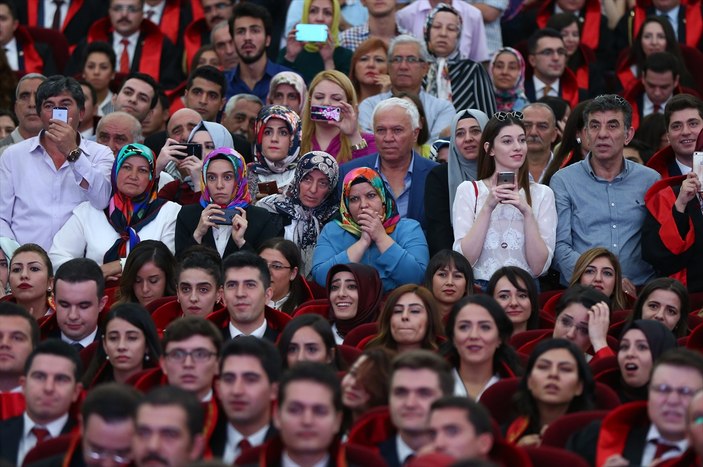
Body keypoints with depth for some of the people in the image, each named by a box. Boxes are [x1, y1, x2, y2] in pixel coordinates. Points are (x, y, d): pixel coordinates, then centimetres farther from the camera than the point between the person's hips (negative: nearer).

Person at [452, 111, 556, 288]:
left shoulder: (542, 194, 8)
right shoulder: (468, 190, 7)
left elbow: (539, 268, -1)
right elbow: (463, 260, -4)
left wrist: (527, 212, -10)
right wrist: (488, 206, -10)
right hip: (479, 286, -1)